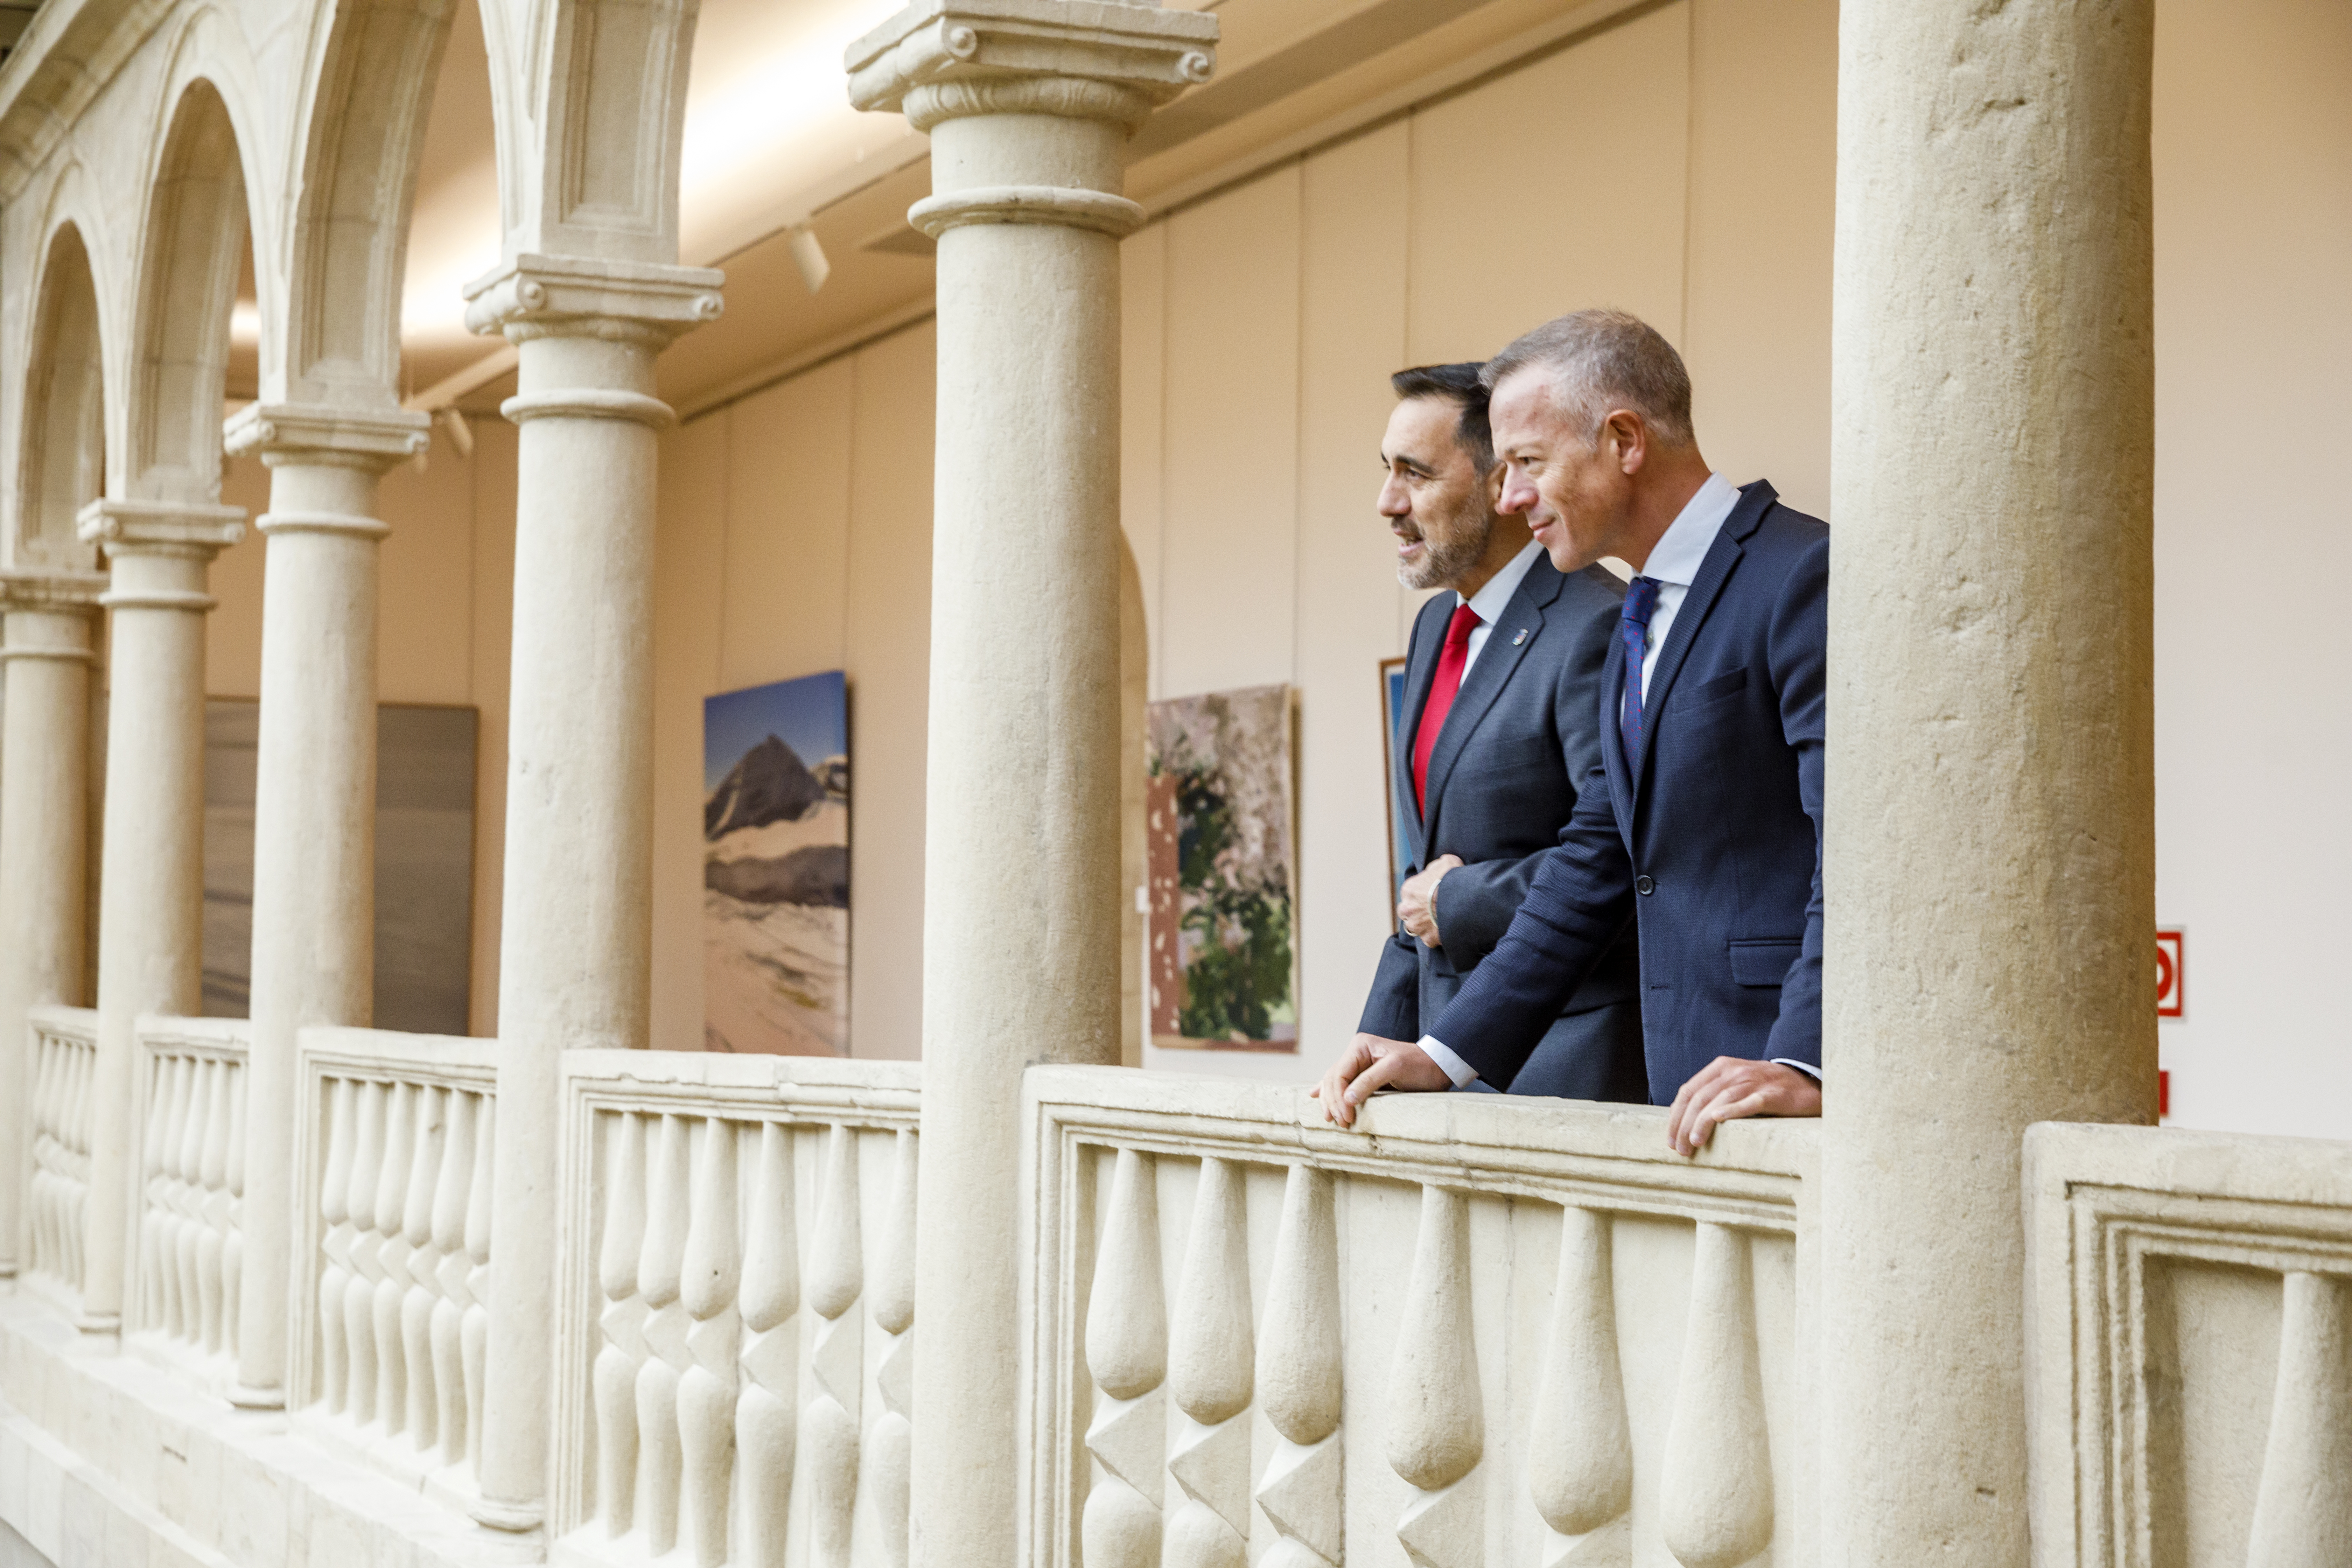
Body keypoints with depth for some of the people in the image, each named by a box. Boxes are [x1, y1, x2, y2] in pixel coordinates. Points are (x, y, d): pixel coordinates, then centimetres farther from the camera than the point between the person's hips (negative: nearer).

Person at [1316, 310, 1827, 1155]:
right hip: (1689, 1091, 7)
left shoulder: (1805, 573, -9)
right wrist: (1447, 1052, 14)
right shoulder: (1640, 622, 20)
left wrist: (1803, 1063, -27)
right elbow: (1597, 857, 21)